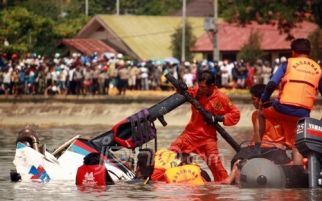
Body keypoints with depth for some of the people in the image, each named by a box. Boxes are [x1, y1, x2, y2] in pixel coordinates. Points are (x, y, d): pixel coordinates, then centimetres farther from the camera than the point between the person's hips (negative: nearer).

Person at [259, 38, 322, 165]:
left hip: (283, 108, -2)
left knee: (261, 114, 29)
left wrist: (263, 100, 9)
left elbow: (272, 84, -6)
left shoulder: (288, 64, 5)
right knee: (296, 146, 11)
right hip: (303, 113, 2)